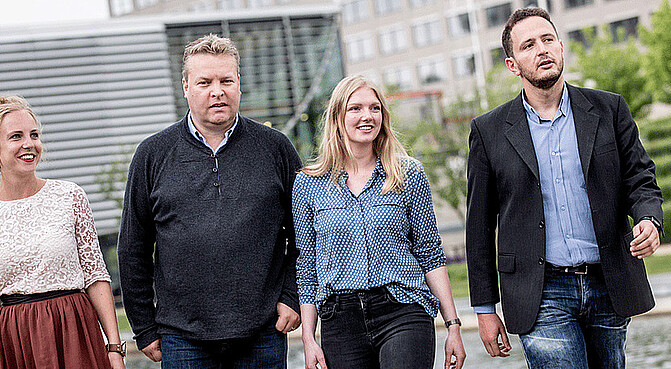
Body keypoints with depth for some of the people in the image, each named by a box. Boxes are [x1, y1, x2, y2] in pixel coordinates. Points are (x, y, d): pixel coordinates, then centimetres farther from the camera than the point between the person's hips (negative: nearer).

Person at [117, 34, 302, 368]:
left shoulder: (276, 149, 5)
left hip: (263, 335, 0)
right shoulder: (153, 155, 5)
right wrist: (145, 328, 5)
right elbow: (133, 249, 7)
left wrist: (292, 297, 0)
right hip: (183, 337, 0)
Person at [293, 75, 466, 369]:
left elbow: (430, 255, 7)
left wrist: (453, 324, 3)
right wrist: (308, 339, 5)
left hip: (403, 312, -1)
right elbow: (306, 267, 9)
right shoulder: (308, 184, 6)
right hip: (340, 320, 1)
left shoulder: (410, 175, 5)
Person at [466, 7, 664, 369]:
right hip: (543, 297, -2)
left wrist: (649, 220, -16)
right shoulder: (489, 131, 3)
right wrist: (485, 309, 5)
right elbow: (480, 226, 6)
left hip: (608, 287, 2)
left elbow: (640, 179, 9)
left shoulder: (609, 109, 6)